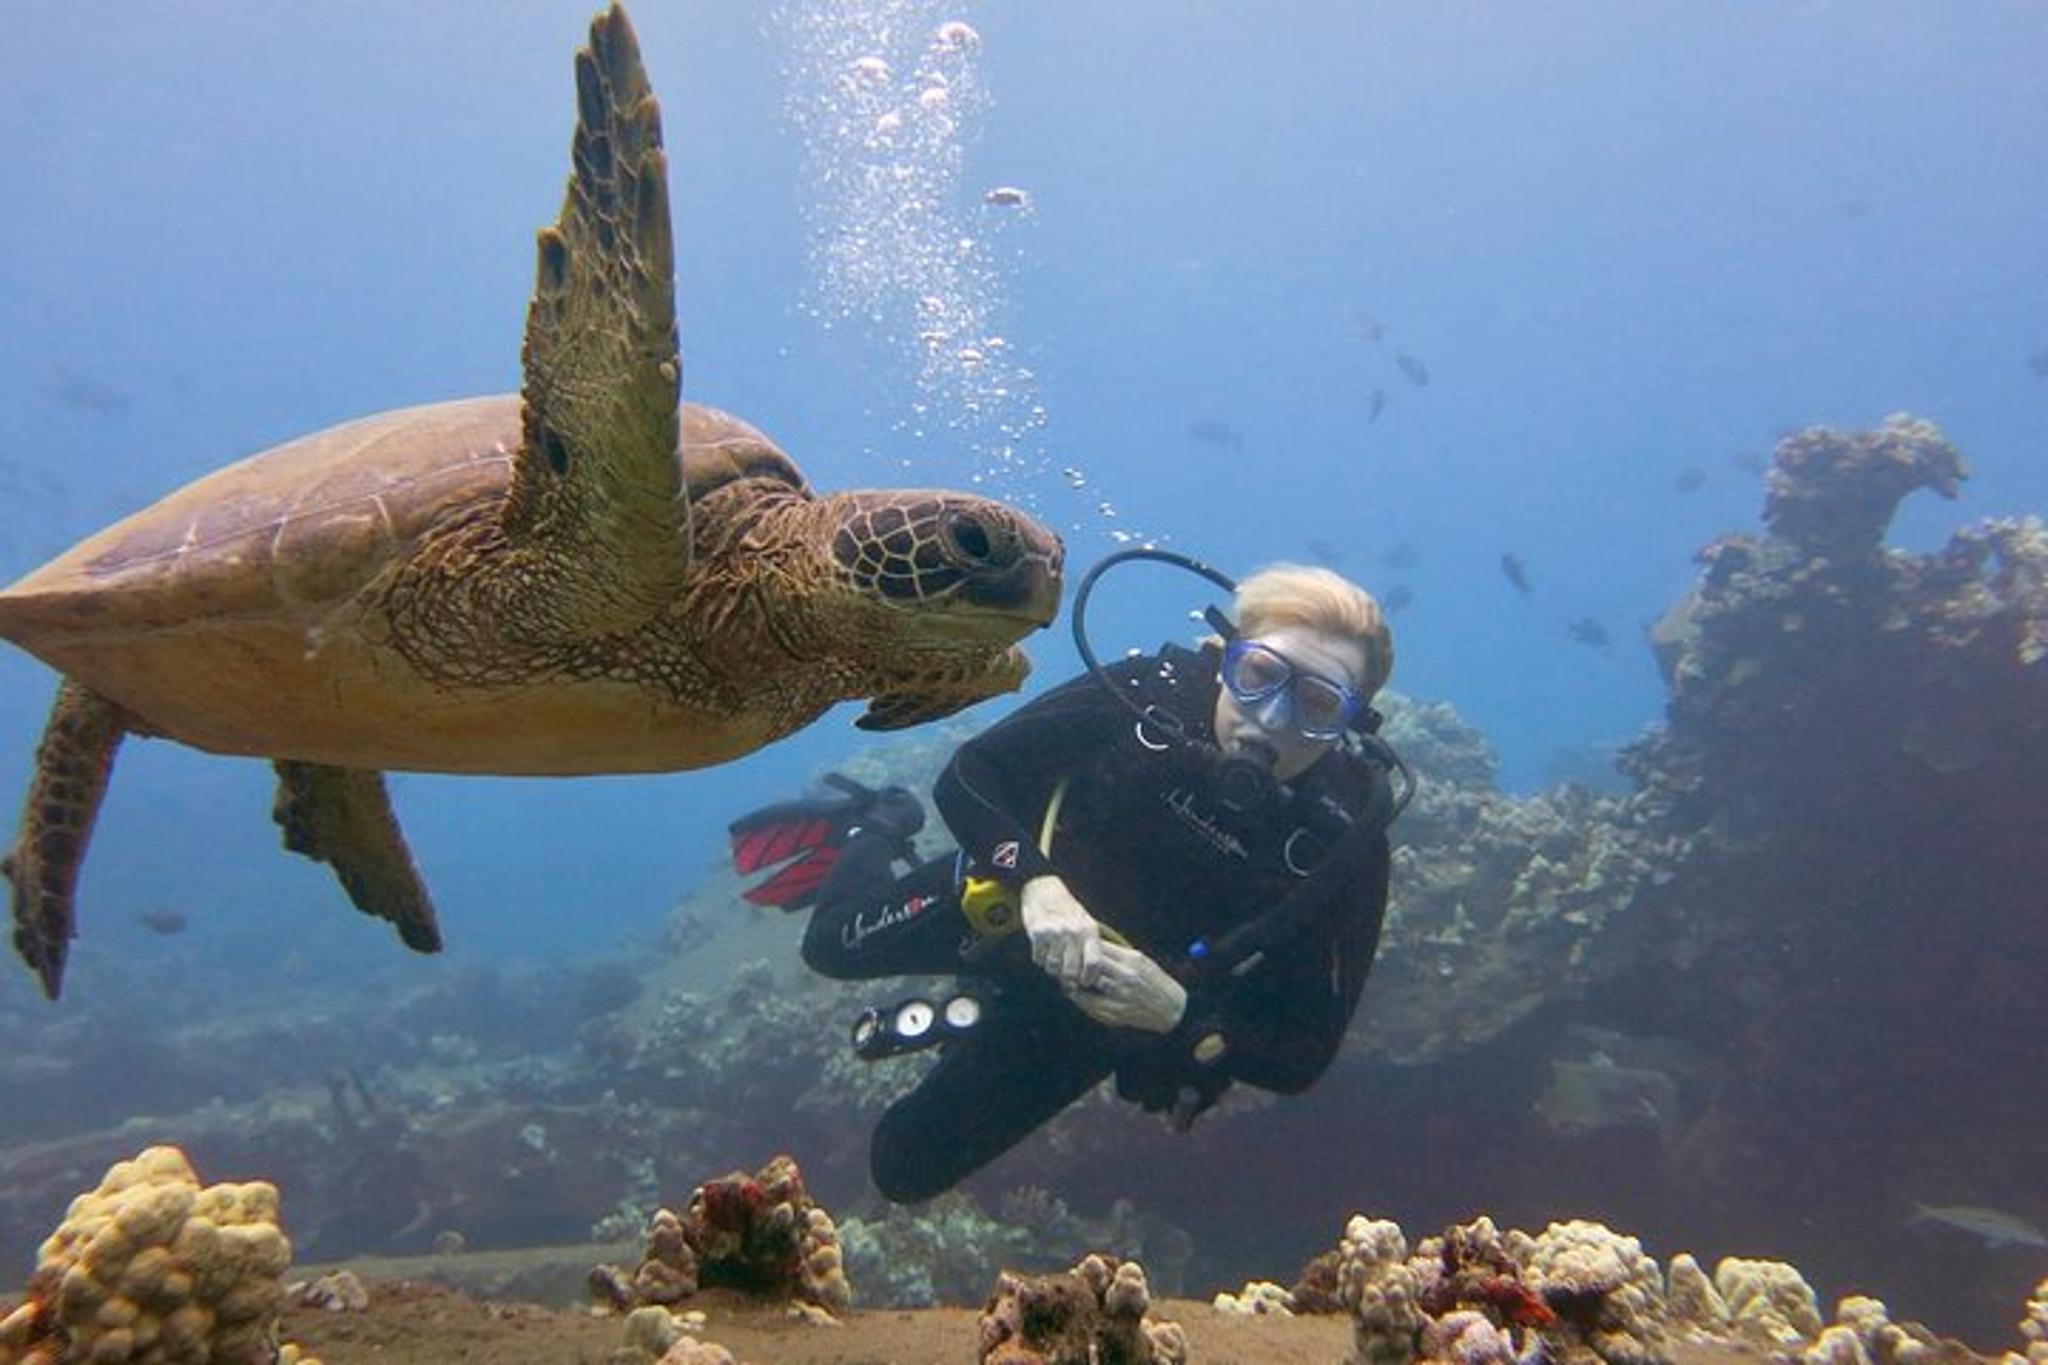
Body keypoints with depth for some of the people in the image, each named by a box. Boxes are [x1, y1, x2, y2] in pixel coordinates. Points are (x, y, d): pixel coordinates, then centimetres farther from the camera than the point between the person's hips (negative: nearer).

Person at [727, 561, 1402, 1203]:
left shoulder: (1343, 840, -30)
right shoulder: (1149, 692, -30)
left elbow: (1303, 1056, -23)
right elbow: (968, 774, -22)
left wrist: (1177, 1012, -39)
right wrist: (1035, 881, -38)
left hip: (1130, 1003, 0)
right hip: (1023, 904, 0)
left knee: (906, 1168, 10)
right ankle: (877, 828, 43)